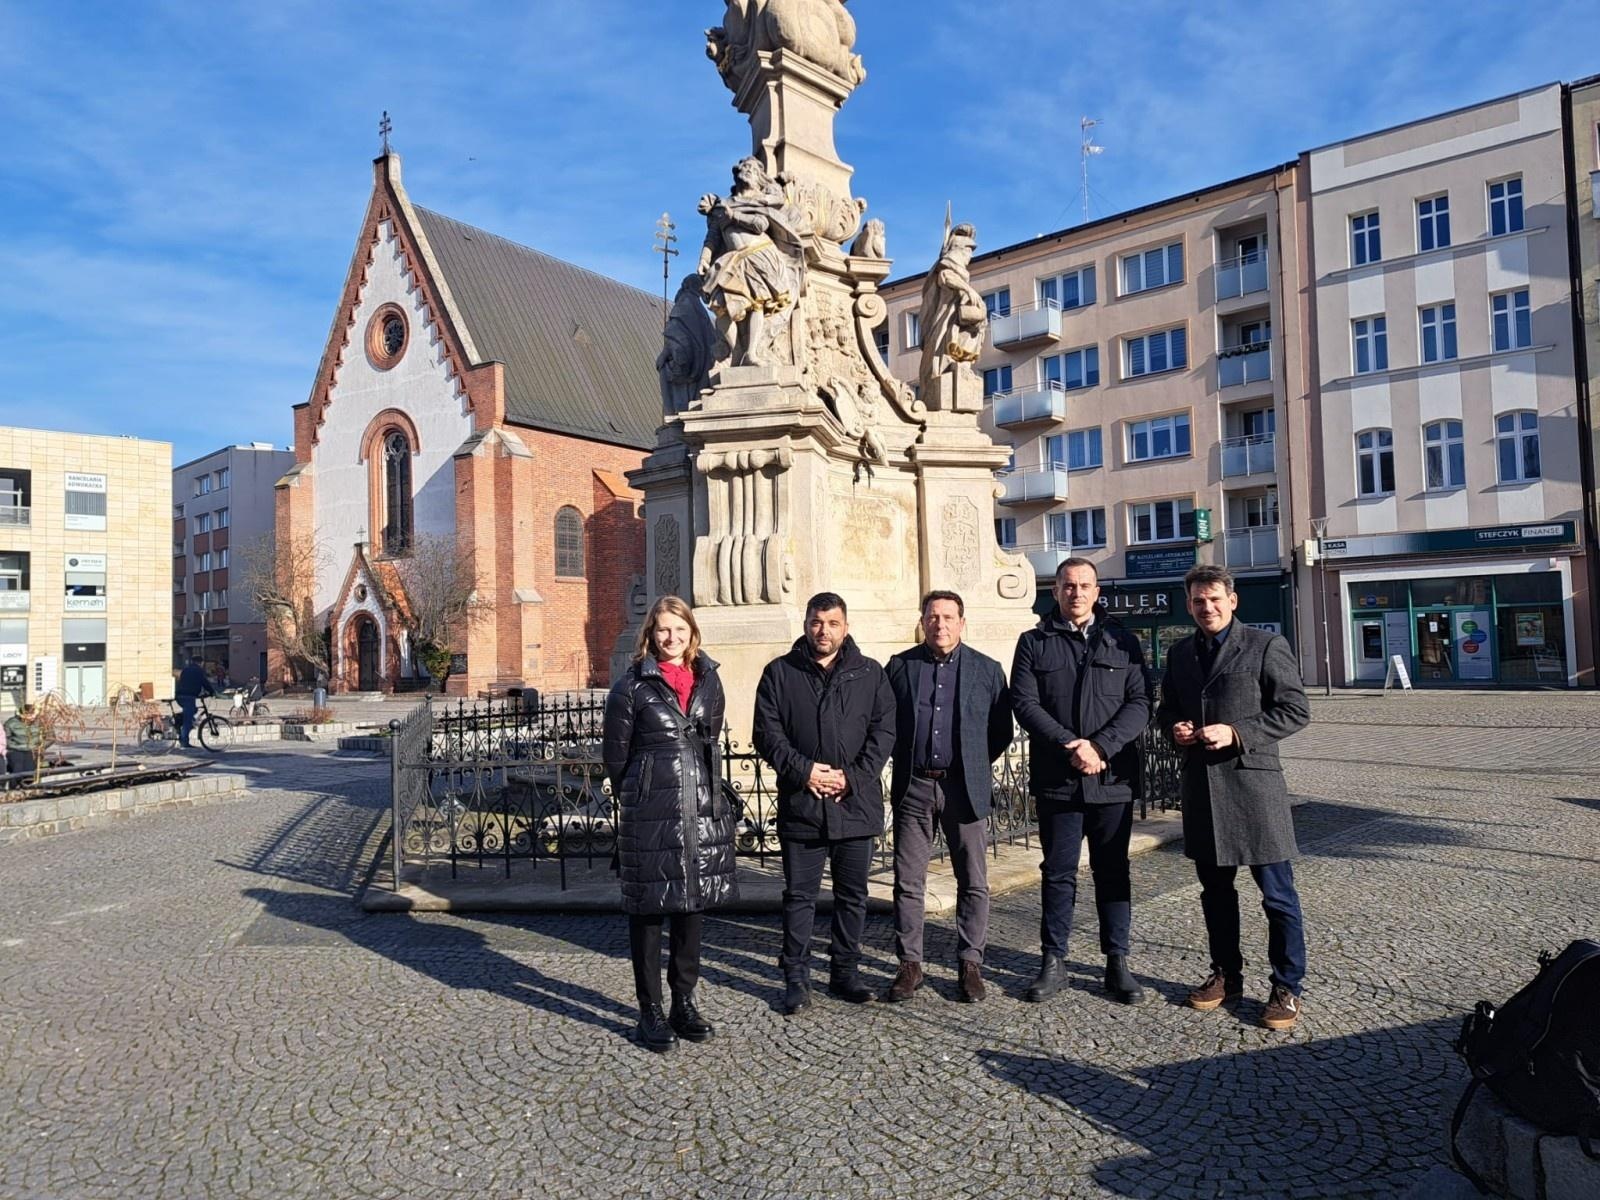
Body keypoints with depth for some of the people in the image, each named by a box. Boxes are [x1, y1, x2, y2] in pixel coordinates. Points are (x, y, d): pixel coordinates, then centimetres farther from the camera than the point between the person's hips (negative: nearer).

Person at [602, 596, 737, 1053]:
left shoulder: (708, 681, 8)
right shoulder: (632, 685, -5)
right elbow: (615, 752, 1)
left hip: (703, 809, 5)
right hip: (650, 813, -4)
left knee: (693, 904, 12)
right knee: (648, 908, 3)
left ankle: (684, 1003, 26)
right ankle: (651, 1011, 15)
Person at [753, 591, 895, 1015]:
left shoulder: (870, 674, 6)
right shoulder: (780, 673, 4)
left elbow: (883, 731, 1)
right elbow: (767, 733, -1)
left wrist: (853, 777, -10)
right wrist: (803, 770, -12)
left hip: (856, 804, 2)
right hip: (800, 805, -1)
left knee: (853, 895, 12)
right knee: (799, 896, 6)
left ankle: (846, 971, 26)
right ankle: (796, 977, 17)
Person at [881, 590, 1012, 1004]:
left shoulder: (987, 670, 3)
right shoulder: (899, 666, 4)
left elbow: (1002, 729, 7)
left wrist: (975, 765, 7)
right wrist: (904, 760, 8)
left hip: (964, 788, 0)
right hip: (913, 787, 1)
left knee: (973, 883, 5)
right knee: (907, 882, 5)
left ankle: (970, 964, 18)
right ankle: (910, 965, 16)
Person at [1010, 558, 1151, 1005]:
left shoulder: (1123, 642, 9)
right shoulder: (1033, 643, 6)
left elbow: (1139, 703, 0)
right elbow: (1024, 703, -4)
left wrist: (1100, 746, -14)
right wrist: (1069, 746, -15)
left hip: (1113, 778, 1)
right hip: (1056, 779, -1)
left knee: (1113, 871, 9)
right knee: (1058, 872, 6)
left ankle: (1117, 963, 20)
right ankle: (1053, 962, 16)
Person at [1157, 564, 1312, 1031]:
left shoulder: (1265, 646, -4)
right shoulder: (1180, 653, 13)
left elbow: (1296, 709, -7)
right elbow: (1166, 708, 22)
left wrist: (1237, 734, -17)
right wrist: (1174, 727, -1)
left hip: (1252, 782, -5)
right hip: (1200, 785, 5)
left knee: (1277, 893, 1)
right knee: (1214, 890, 15)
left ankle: (1286, 988, 15)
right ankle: (1226, 975, 30)